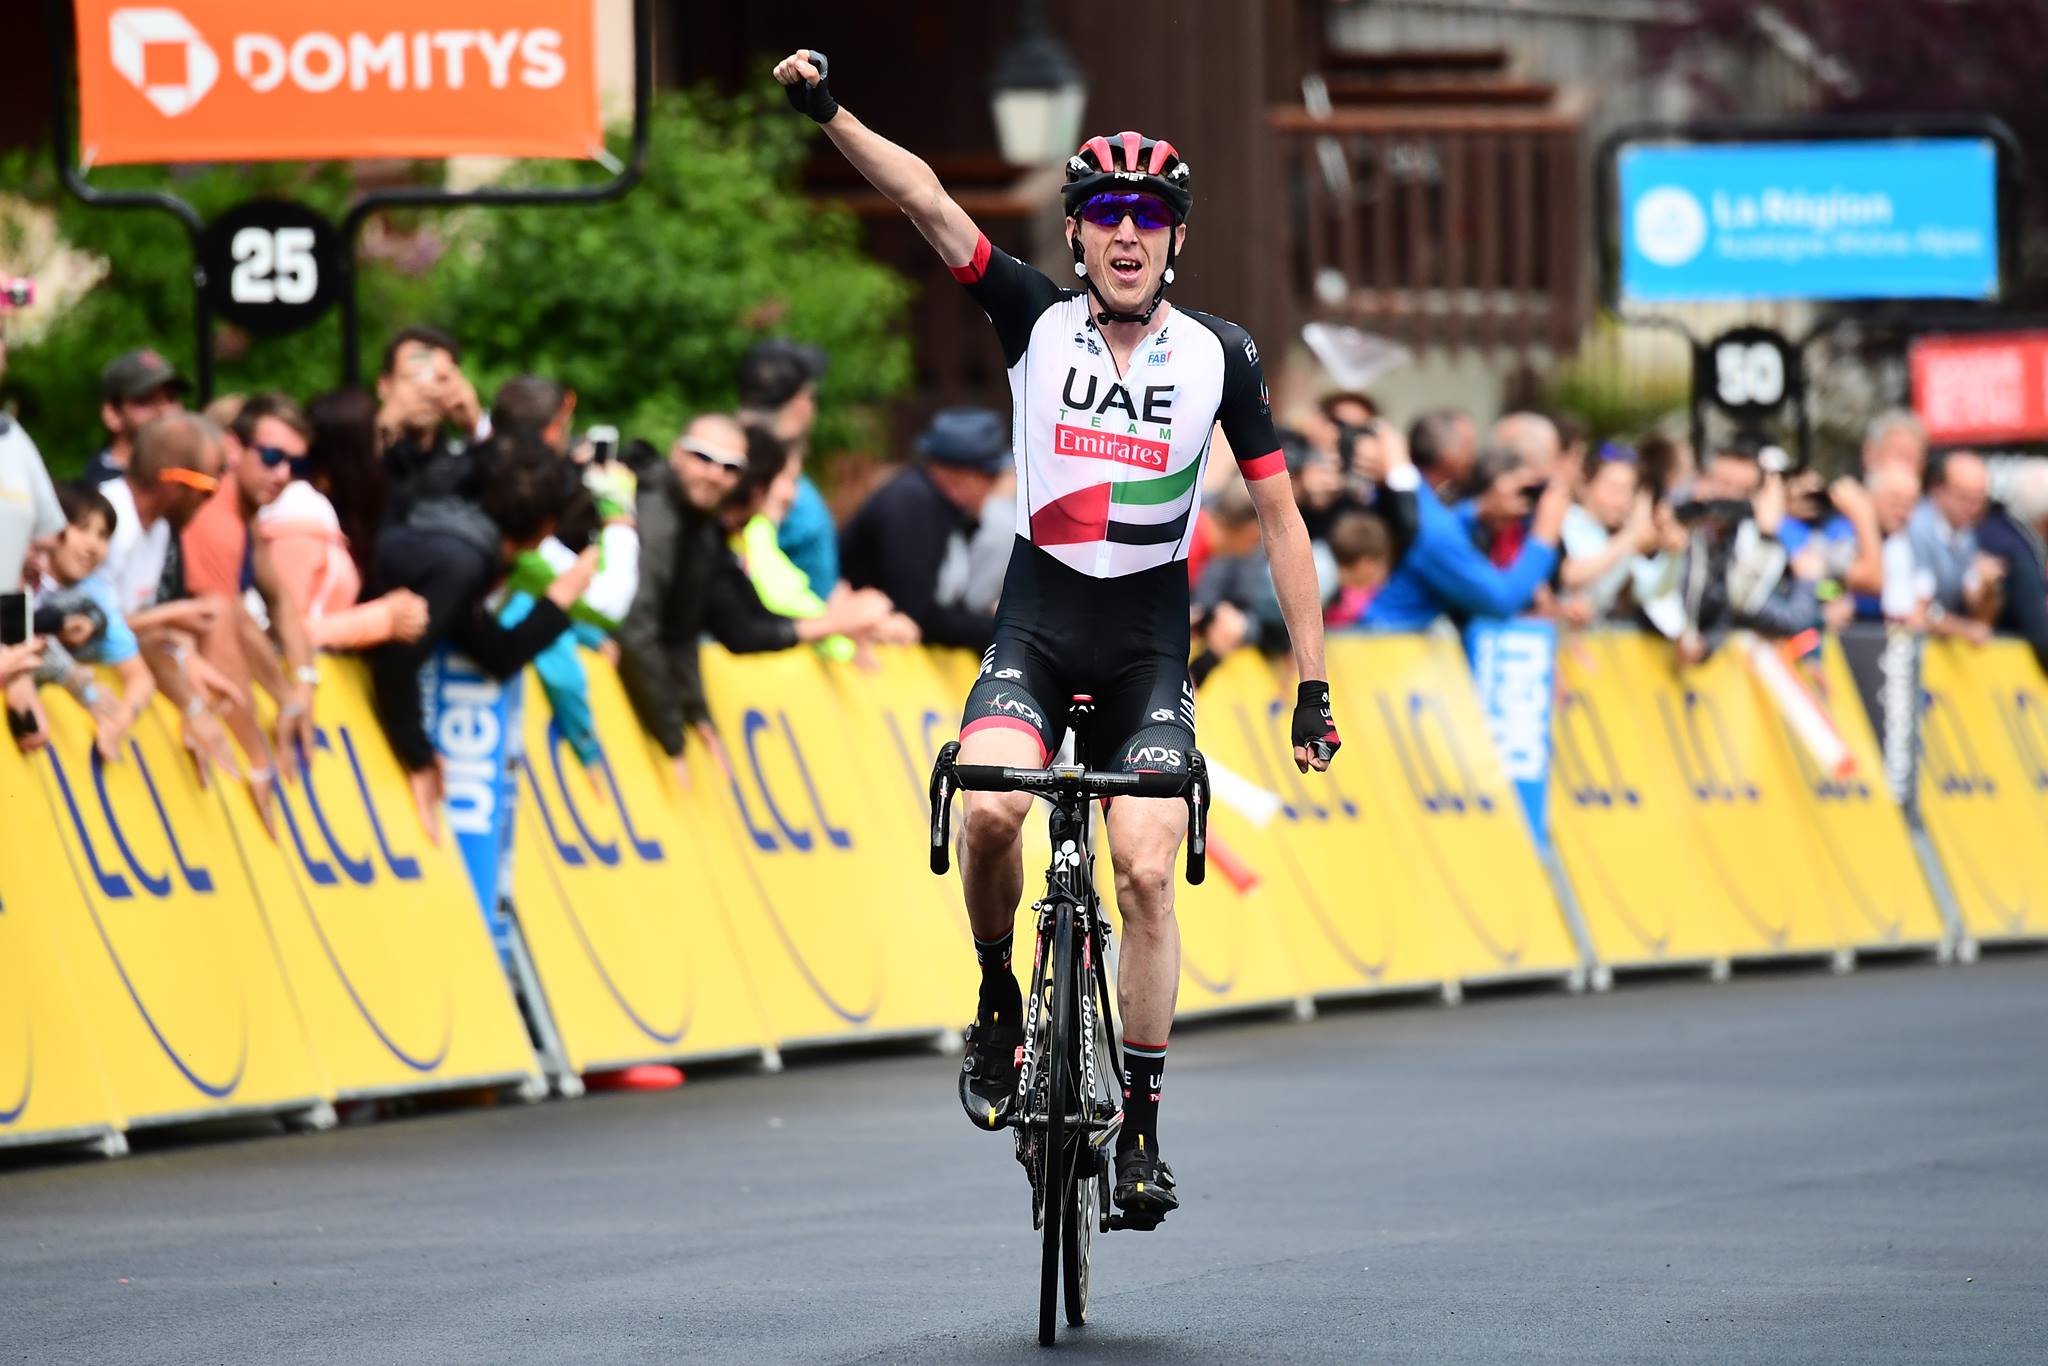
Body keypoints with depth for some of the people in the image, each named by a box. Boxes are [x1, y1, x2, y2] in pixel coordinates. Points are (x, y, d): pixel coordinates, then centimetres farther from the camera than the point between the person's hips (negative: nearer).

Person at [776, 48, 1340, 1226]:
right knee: (987, 807, -28)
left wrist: (1313, 688, -2)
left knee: (1146, 871, -15)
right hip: (1039, 621, 0)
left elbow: (1281, 517, 1)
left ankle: (1141, 1126, -4)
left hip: (1150, 642, 0)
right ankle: (999, 999, -1)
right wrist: (829, 112, -26)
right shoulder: (1038, 322, -1)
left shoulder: (1220, 356, -2)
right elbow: (929, 201, -12)